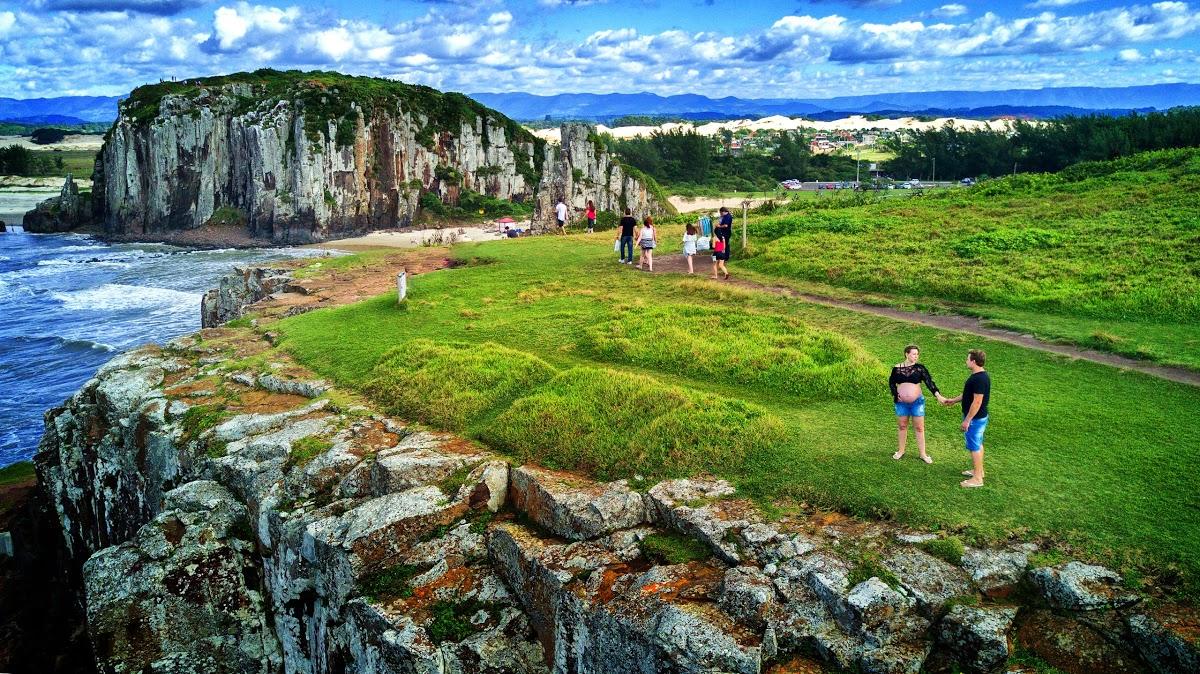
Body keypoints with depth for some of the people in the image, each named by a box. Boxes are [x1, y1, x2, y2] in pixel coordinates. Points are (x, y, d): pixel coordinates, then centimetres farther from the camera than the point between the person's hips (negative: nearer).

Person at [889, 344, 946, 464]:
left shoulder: (920, 368, -7)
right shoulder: (897, 368, -3)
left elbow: (929, 381, -16)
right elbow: (891, 382, 8)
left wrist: (938, 395, -28)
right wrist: (895, 394, -7)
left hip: (917, 402, -1)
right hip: (901, 403, 1)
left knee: (919, 428, 4)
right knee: (902, 426, 14)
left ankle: (923, 454, 14)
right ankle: (901, 451, 29)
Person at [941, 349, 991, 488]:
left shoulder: (980, 379, -26)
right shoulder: (979, 375, 6)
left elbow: (977, 401, -27)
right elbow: (969, 395, 18)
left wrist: (967, 420, -23)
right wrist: (953, 400, 25)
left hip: (975, 418, -10)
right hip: (979, 418, 10)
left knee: (974, 447, -2)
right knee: (977, 444, 21)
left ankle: (977, 479, 6)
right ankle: (978, 470, 35)